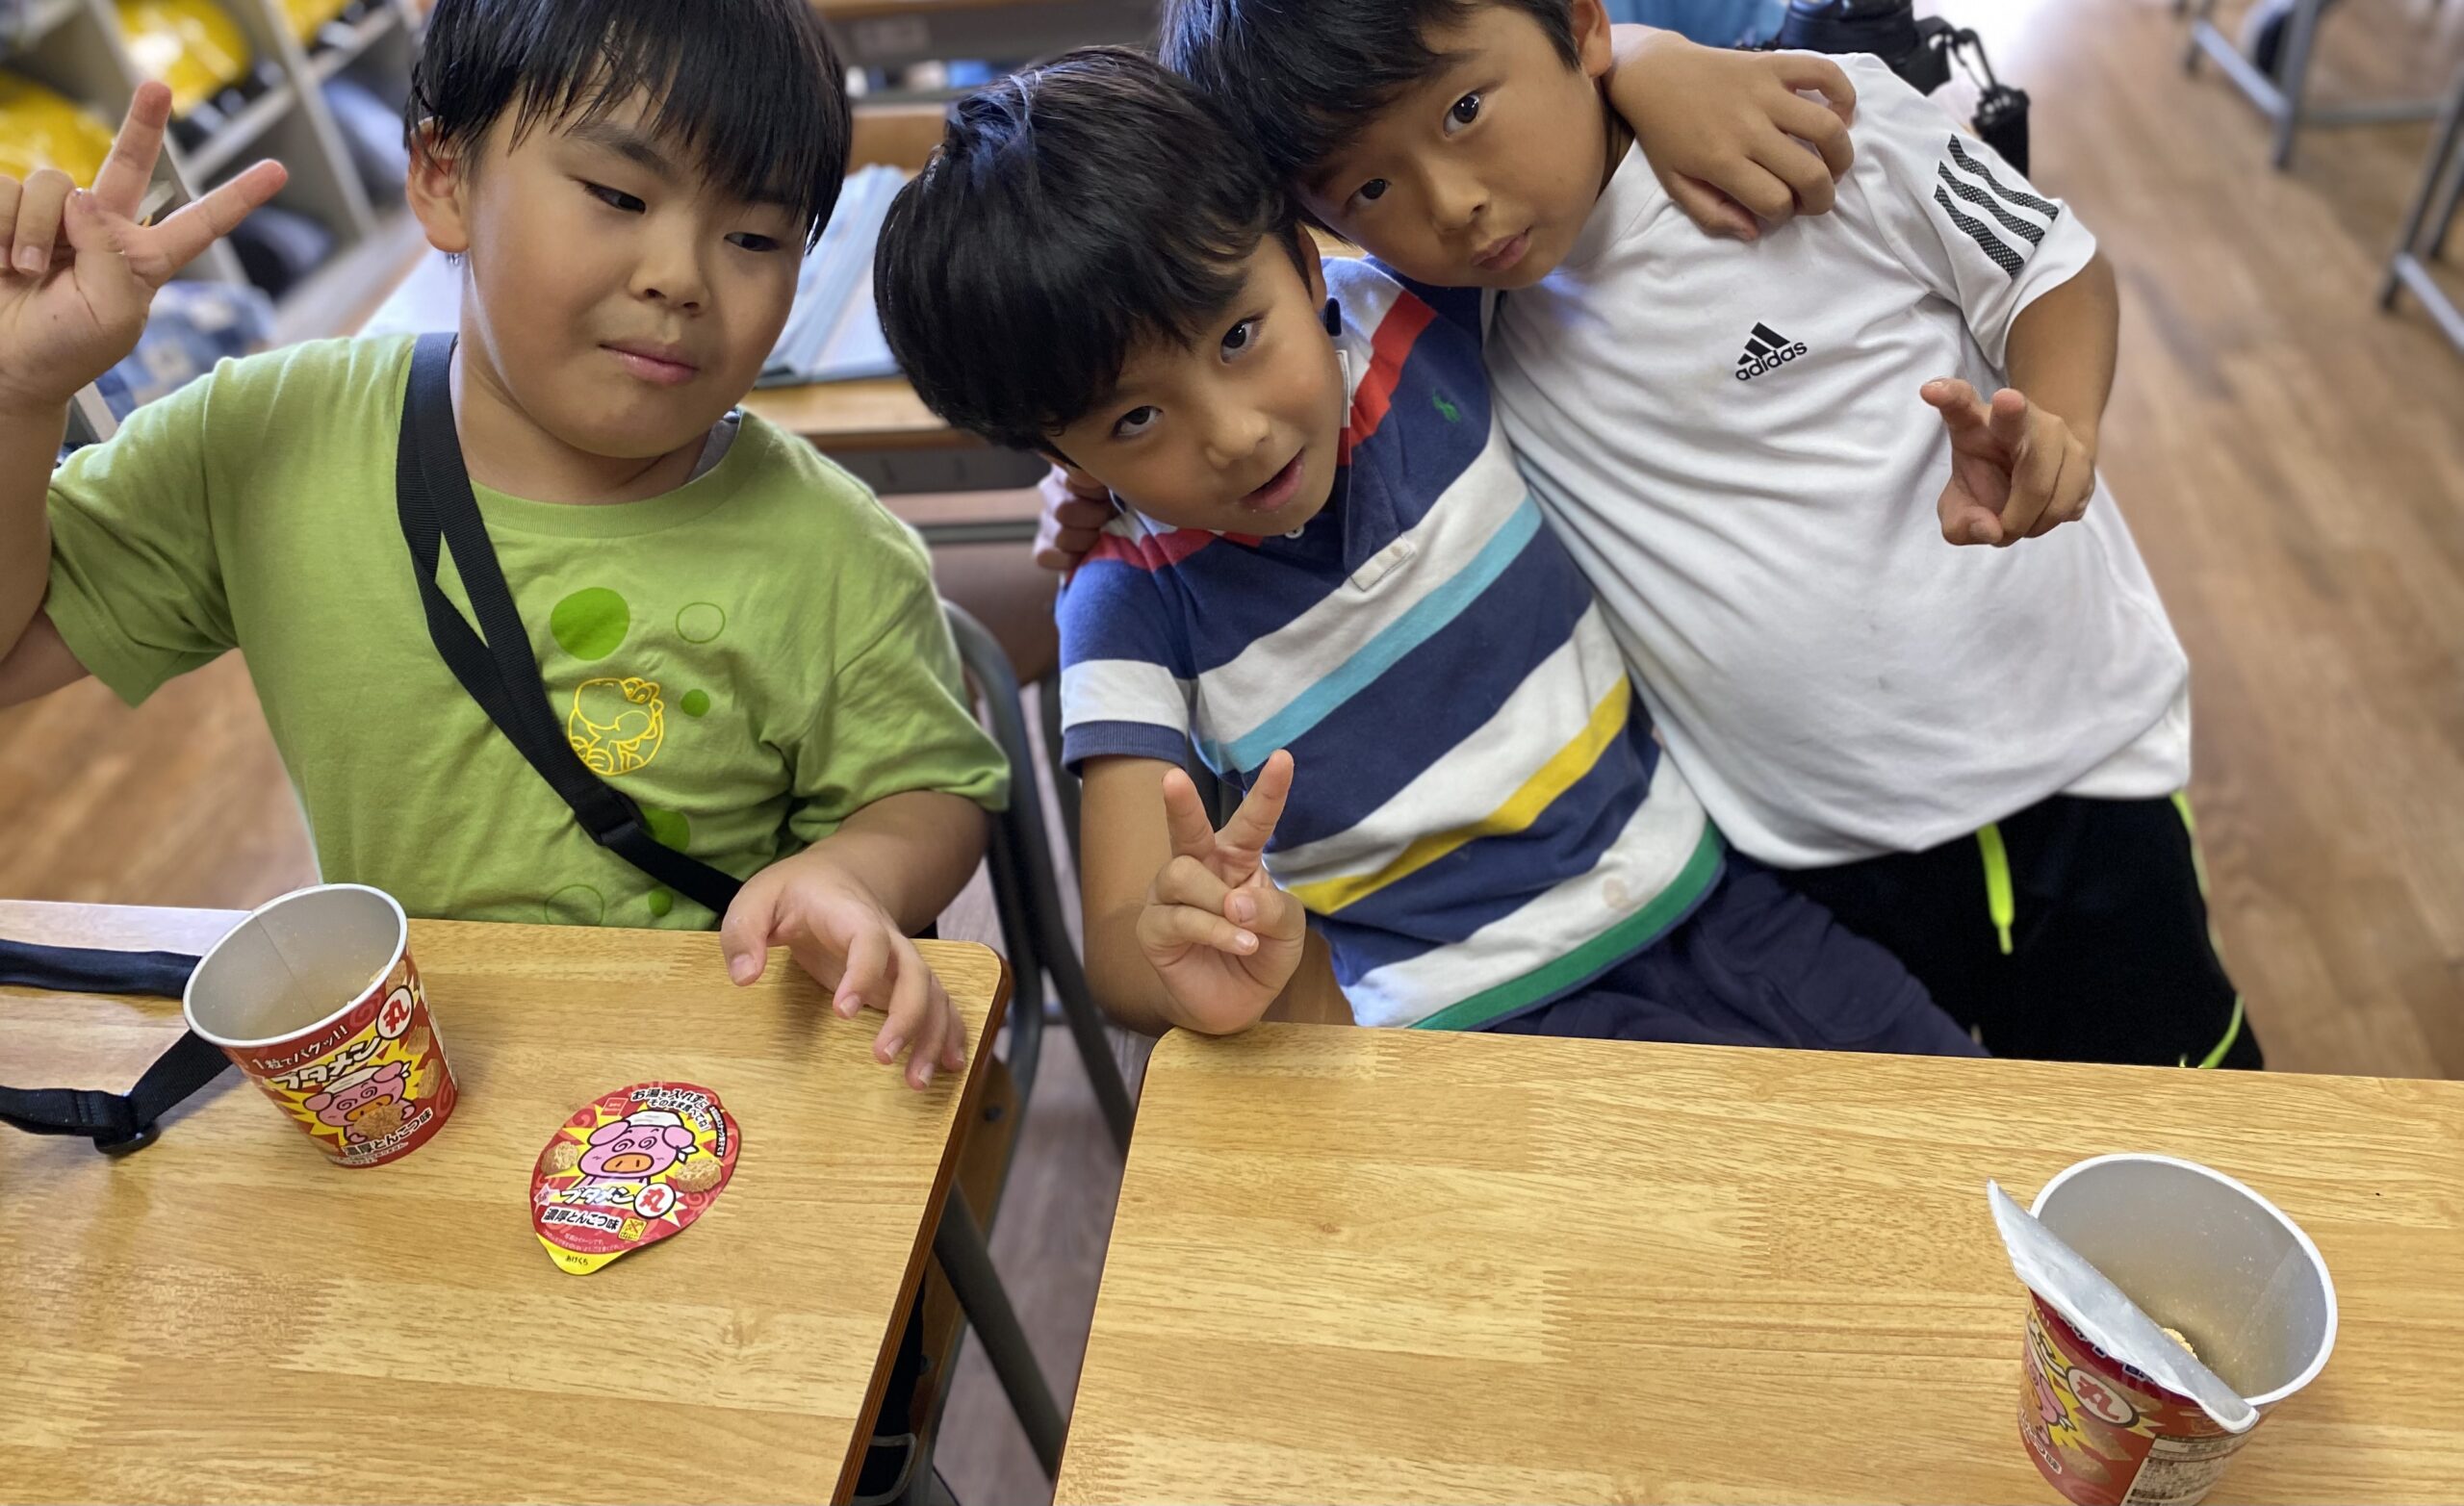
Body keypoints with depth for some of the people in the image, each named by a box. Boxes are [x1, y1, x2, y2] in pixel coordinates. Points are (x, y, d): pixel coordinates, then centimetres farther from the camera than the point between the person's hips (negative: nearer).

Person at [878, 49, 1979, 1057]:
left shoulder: (1416, 323, -6)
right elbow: (1118, 941, -19)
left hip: (1708, 902, 3)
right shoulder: (1135, 607, -13)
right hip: (1481, 1016, -2)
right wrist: (1184, 962, -43)